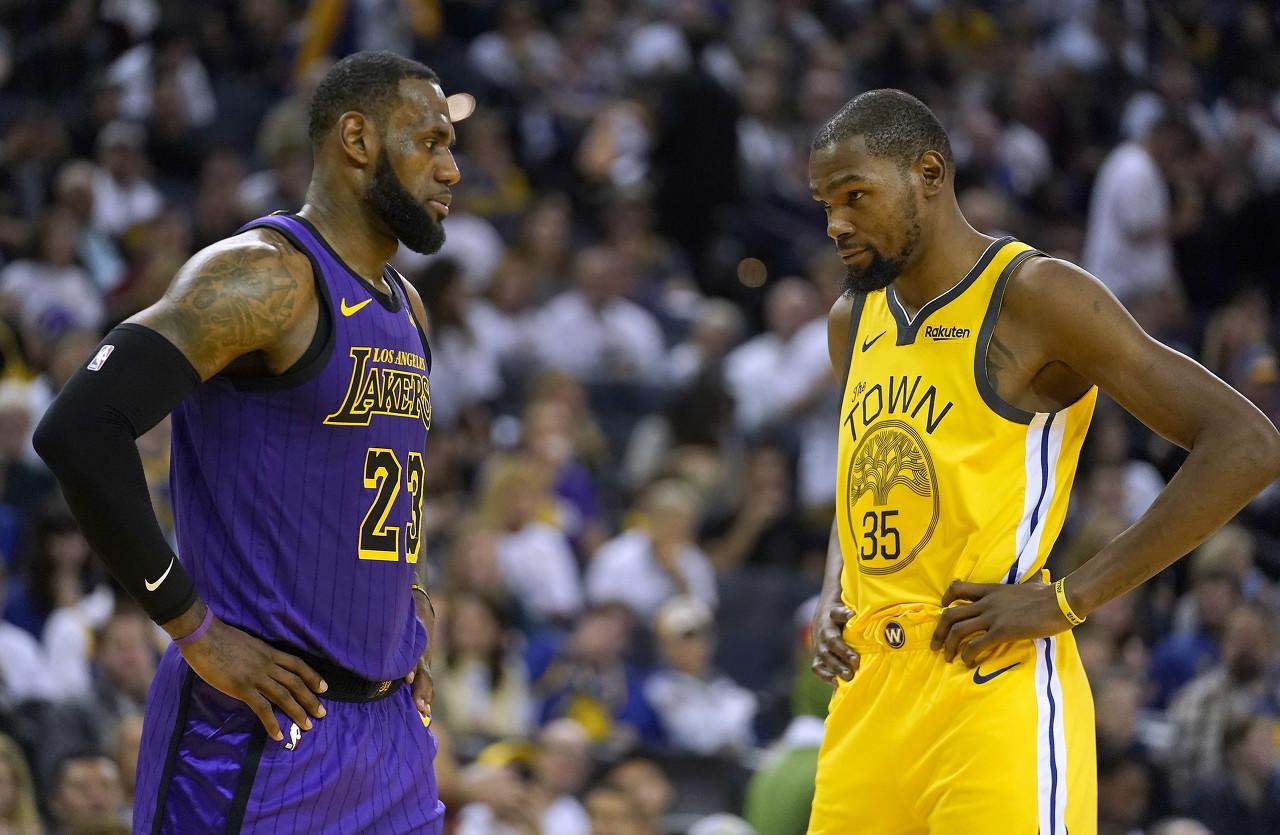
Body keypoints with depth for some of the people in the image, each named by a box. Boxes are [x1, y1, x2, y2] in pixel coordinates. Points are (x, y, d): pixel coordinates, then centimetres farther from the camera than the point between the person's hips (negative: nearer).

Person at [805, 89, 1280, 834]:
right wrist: (833, 595, 11)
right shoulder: (853, 321, 16)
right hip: (866, 693, 7)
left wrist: (1068, 600, -16)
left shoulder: (1034, 297, -8)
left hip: (993, 687, -7)